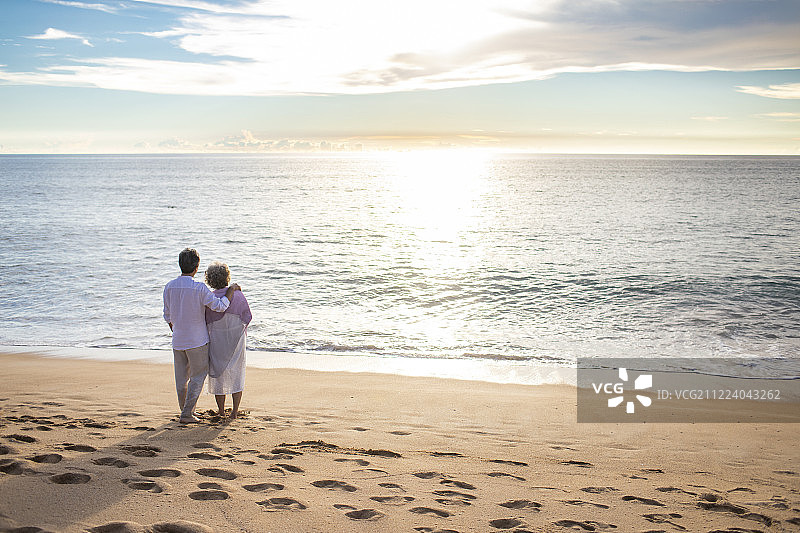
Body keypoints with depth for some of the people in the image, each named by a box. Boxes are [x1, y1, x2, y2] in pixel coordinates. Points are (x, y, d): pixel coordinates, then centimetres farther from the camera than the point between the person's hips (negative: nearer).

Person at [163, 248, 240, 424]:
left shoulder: (169, 287, -2)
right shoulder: (199, 288, -17)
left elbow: (168, 316, 7)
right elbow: (219, 306, -18)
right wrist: (231, 290, -3)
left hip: (178, 341, 5)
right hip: (197, 341, -5)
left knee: (181, 378, 15)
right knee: (198, 377, 6)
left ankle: (186, 411, 26)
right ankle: (187, 414, 2)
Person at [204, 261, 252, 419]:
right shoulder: (238, 295, -10)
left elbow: (204, 323, -8)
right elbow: (247, 317, -1)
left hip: (216, 341, -1)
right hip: (237, 340, 1)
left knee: (218, 376, 13)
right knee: (236, 374, 13)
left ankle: (221, 412, 19)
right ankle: (235, 412, 14)